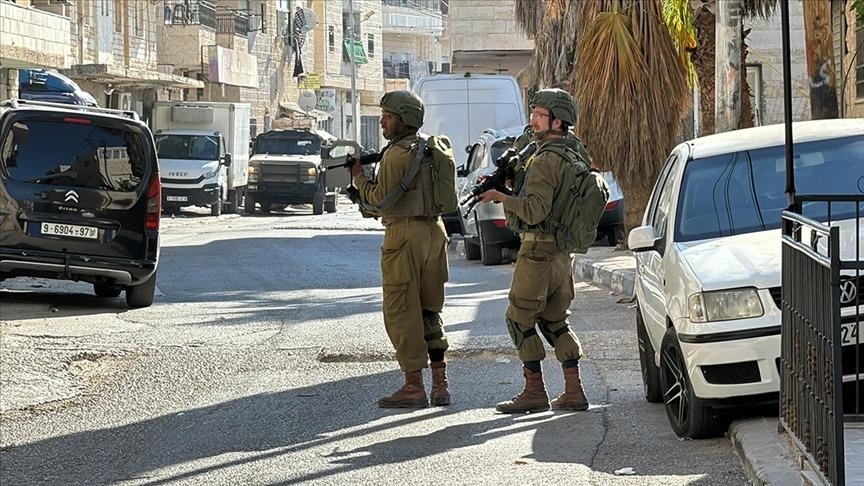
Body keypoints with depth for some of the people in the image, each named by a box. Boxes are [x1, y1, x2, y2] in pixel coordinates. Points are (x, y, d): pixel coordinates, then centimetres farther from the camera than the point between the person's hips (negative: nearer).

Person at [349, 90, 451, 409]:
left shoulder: (397, 154, -12)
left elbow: (382, 198, -13)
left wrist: (359, 177, 1)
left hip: (405, 235, -8)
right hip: (434, 231, 9)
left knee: (401, 312, -2)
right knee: (429, 311, 13)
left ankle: (414, 387, -3)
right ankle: (440, 384, 11)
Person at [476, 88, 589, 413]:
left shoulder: (545, 160, -18)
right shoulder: (574, 155, 12)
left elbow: (535, 211, -24)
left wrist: (500, 197, -15)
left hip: (538, 250, -9)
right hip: (562, 252, 9)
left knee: (520, 320, 0)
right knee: (555, 321, 14)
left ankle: (534, 391, 1)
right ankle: (574, 392, 11)